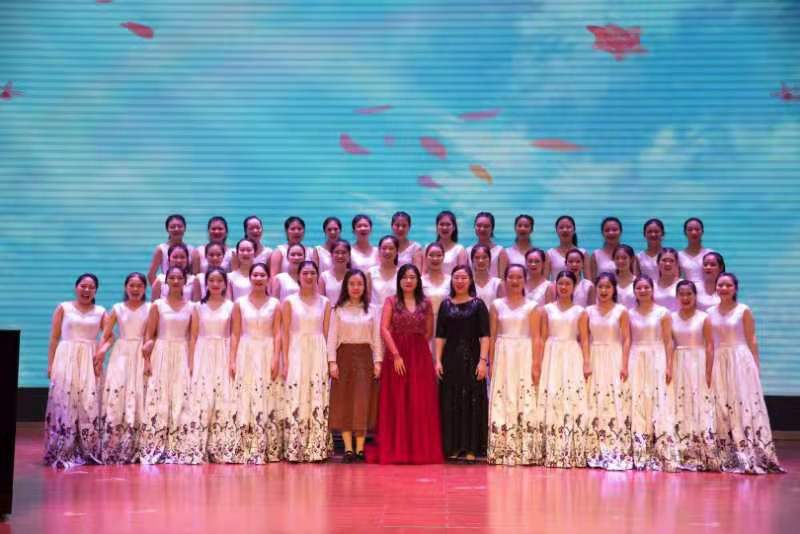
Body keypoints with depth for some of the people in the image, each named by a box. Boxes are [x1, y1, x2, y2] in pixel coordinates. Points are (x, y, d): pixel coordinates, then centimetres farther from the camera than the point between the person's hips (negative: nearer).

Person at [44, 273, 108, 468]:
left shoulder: (100, 312, 11)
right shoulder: (63, 308, 6)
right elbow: (54, 338, 4)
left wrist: (103, 349, -13)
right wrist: (51, 363, -2)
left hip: (90, 361, 2)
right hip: (66, 359, -2)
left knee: (89, 403, -5)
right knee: (65, 402, -7)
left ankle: (88, 451, 0)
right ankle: (62, 452, -4)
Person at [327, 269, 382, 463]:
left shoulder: (372, 310, 7)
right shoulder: (338, 309, 5)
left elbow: (377, 337, 6)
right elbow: (332, 336, 2)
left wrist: (378, 361, -2)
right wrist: (332, 361, -7)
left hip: (364, 357, 0)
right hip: (344, 356, 0)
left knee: (363, 401, -3)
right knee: (344, 402, -2)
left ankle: (360, 449, -1)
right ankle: (348, 448, 0)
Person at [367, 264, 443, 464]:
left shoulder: (426, 303, 9)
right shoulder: (391, 302, 3)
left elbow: (429, 332, 13)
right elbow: (384, 329, -7)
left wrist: (415, 346, 2)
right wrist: (396, 354, -15)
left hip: (420, 356, 2)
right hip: (396, 355, -2)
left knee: (420, 403, 1)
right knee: (397, 403, -1)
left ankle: (420, 449, 8)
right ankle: (396, 450, 4)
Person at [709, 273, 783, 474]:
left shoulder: (744, 310, -2)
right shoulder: (711, 313, 9)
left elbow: (752, 341, -2)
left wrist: (755, 367, -6)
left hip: (741, 361, -4)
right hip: (719, 363, 4)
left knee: (743, 404, -7)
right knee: (722, 408, 4)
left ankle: (750, 457, -5)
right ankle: (727, 458, 11)